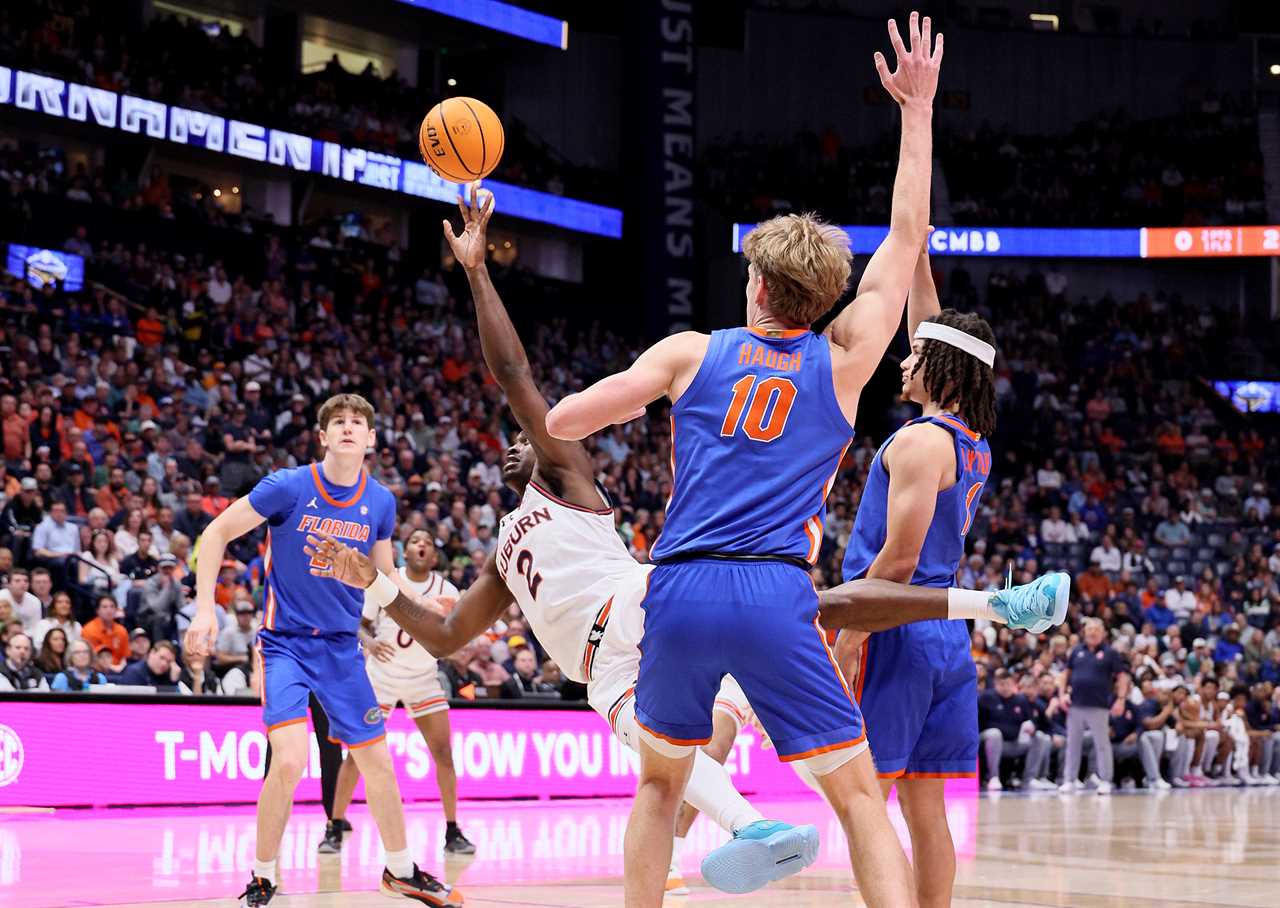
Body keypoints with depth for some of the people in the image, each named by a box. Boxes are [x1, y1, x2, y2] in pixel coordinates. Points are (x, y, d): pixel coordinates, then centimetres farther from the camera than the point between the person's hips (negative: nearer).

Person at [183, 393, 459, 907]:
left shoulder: (380, 503, -1)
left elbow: (384, 576, 13)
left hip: (343, 647, 4)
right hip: (285, 641, -4)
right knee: (290, 759, -21)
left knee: (377, 762, 8)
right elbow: (216, 533, -6)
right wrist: (205, 607, -14)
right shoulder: (289, 486, -14)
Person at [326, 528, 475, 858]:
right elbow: (360, 623, -2)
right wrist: (370, 642, -24)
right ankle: (334, 829, 4)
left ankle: (453, 833, 4)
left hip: (424, 678, 1)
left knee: (443, 753, -6)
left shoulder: (446, 591, -8)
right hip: (381, 675, -1)